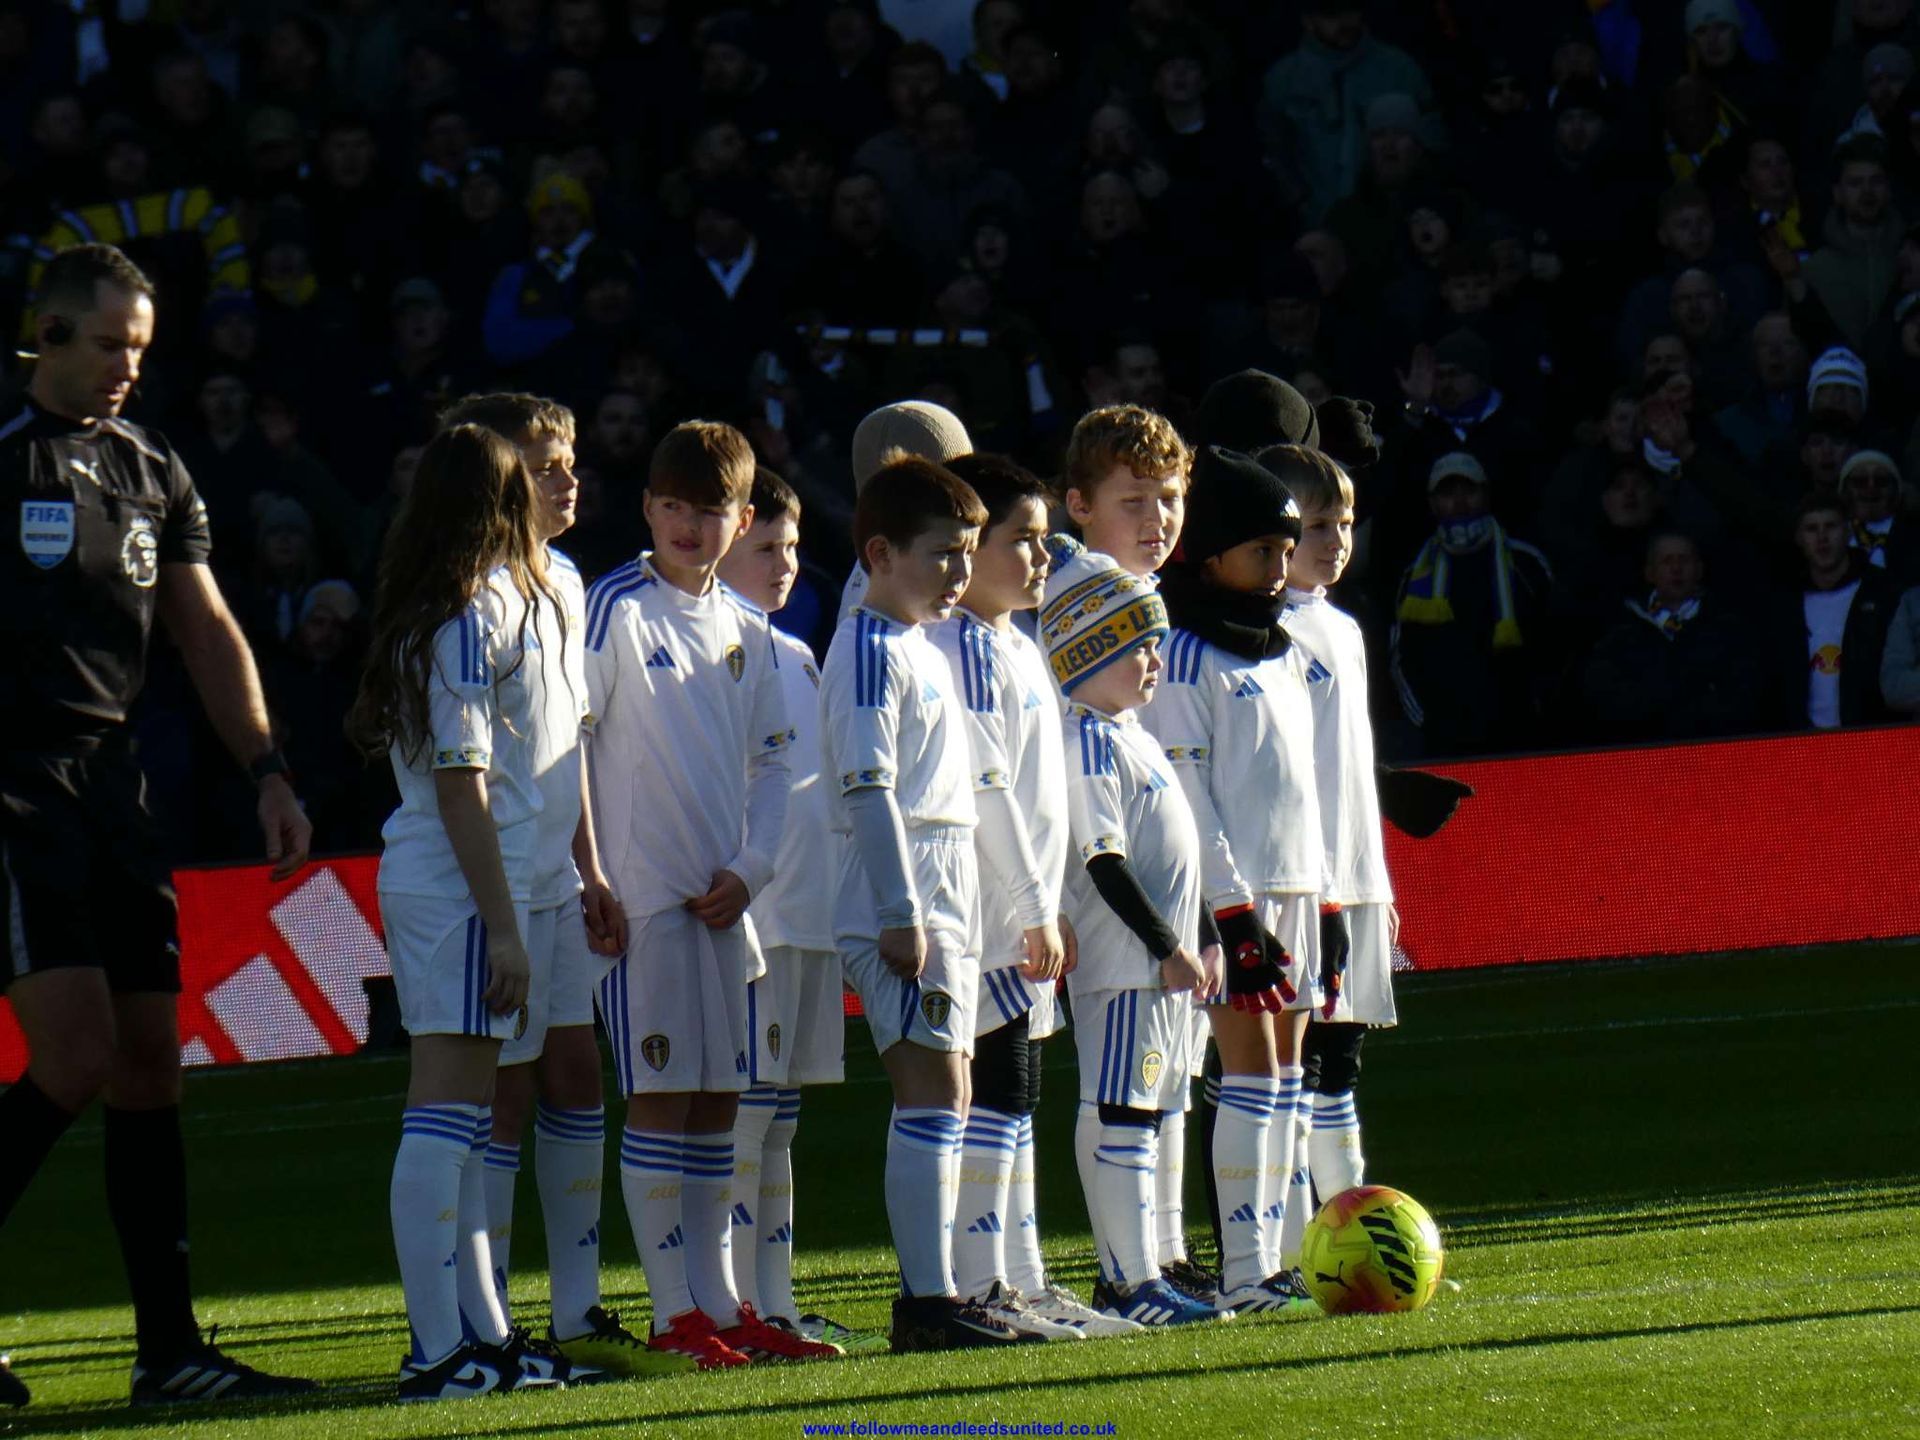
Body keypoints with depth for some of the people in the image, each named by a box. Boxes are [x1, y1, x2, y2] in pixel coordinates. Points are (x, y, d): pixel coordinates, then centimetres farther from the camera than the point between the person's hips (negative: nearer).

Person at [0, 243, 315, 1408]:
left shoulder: (153, 471, 15)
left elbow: (208, 632, 20)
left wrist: (267, 771, 11)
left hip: (113, 780, 7)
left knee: (151, 1062, 4)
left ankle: (170, 1345, 7)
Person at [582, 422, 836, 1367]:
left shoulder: (748, 632, 11)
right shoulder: (617, 609, -6)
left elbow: (773, 761, 15)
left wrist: (749, 867, 1)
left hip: (723, 896, 6)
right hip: (644, 892, -6)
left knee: (717, 1101, 9)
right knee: (659, 1096, -6)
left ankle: (718, 1302, 15)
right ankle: (676, 1314, -3)